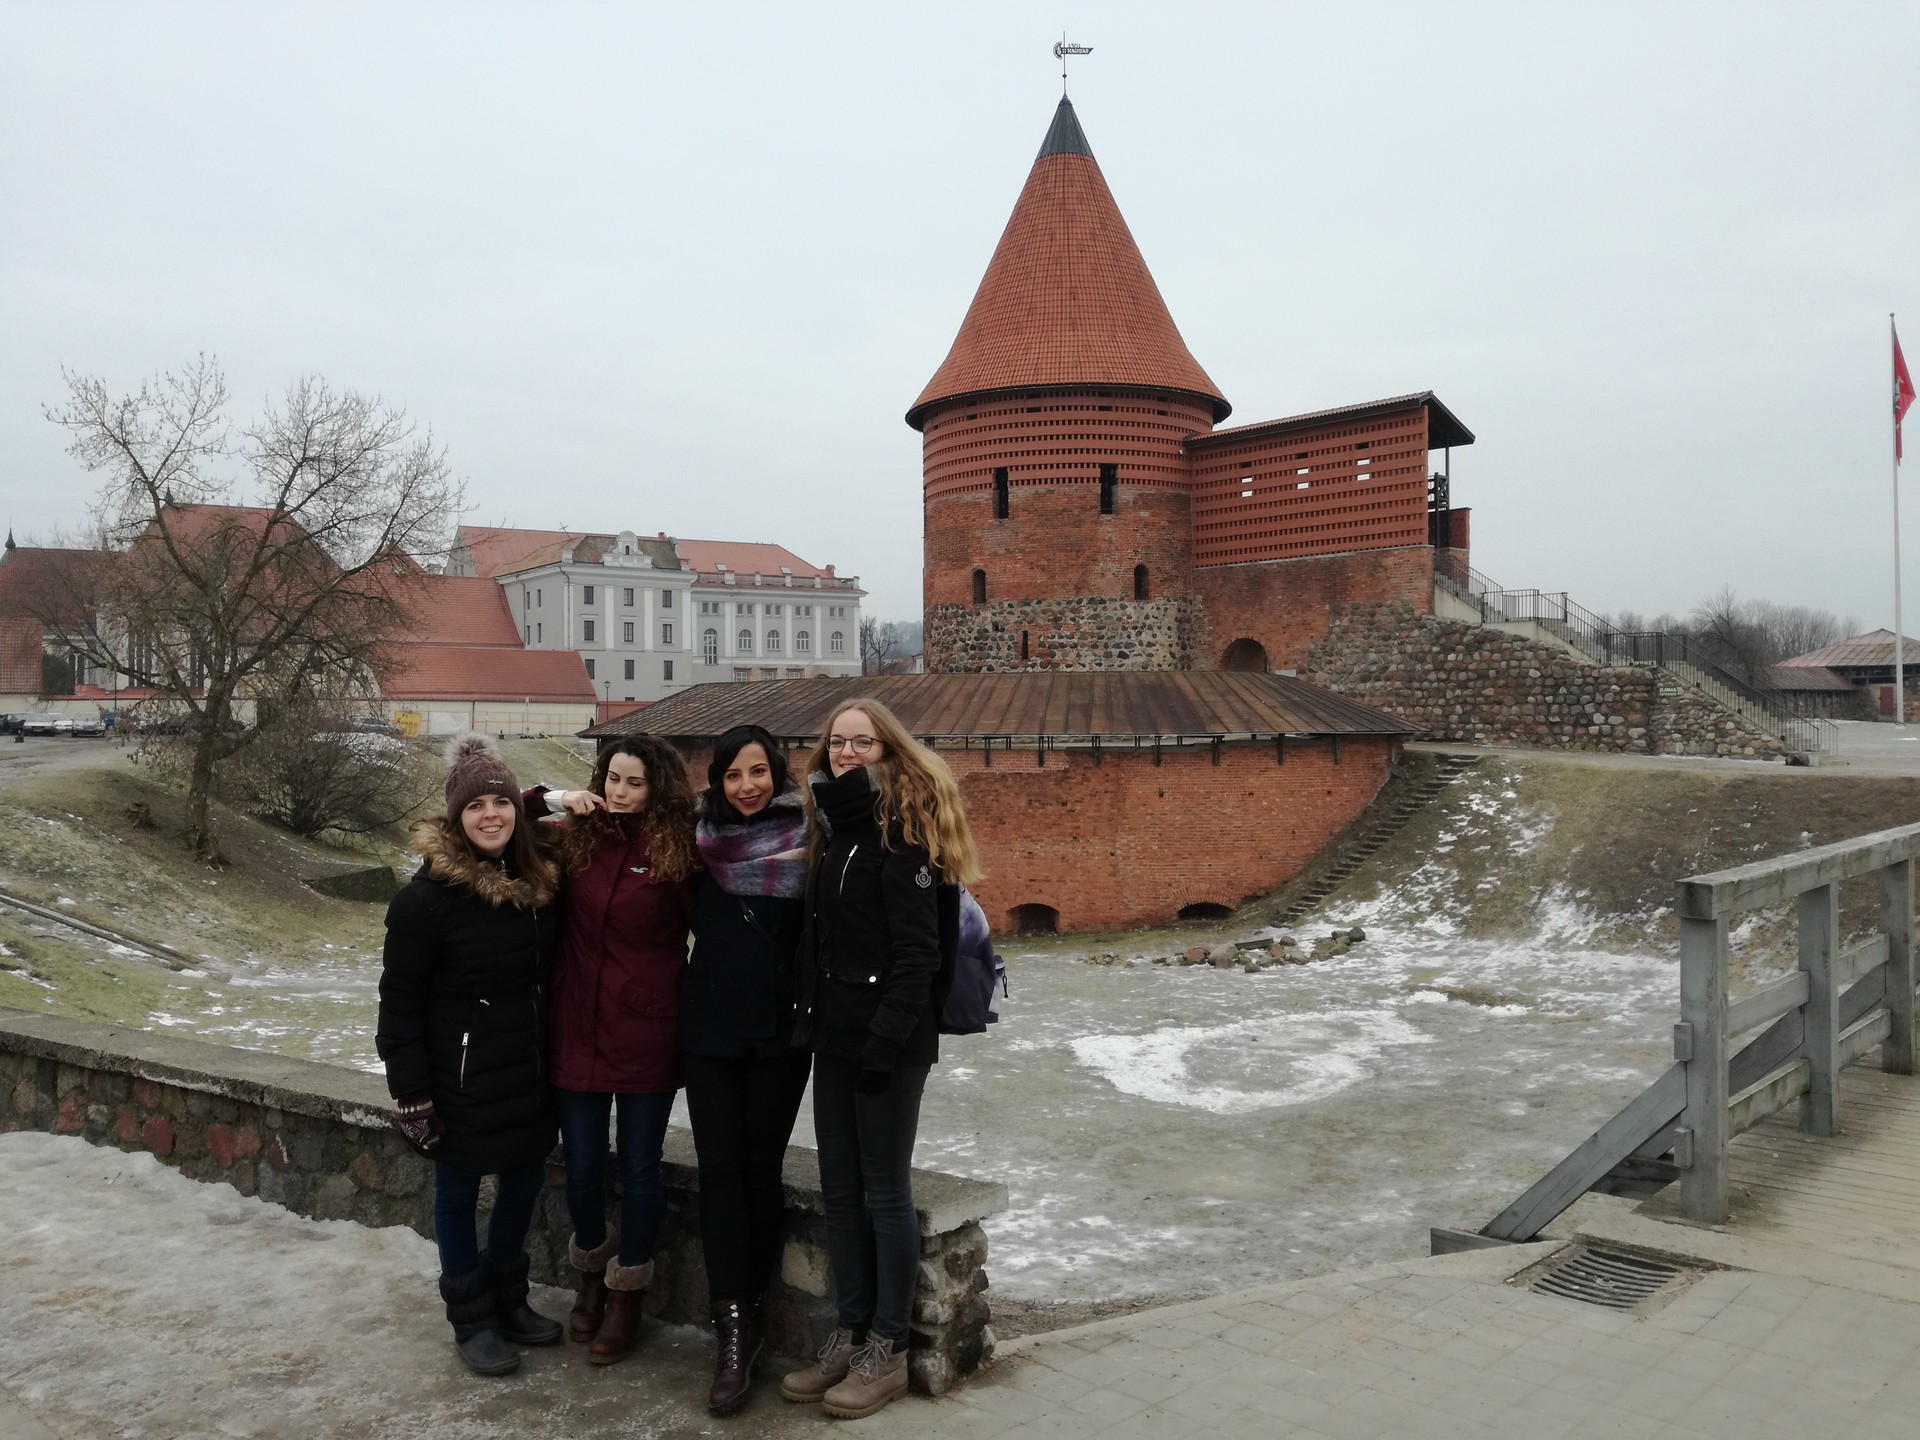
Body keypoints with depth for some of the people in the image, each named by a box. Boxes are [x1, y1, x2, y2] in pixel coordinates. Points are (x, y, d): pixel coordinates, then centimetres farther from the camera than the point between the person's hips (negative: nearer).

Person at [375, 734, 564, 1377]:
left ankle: (508, 1297, 37)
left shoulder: (538, 878, 1)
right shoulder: (430, 893, -16)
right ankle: (471, 1318, 27)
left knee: (525, 1177, 16)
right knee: (459, 1191, 10)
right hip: (463, 1077, -5)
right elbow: (400, 1000, -13)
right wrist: (412, 1093, -14)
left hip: (530, 1071, 6)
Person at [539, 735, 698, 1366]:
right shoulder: (573, 840, 0)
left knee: (639, 1168, 10)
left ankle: (626, 1296, 29)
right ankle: (591, 1273, 41)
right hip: (576, 1031, 3)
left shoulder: (677, 851, -8)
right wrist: (551, 801, -6)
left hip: (647, 1037, -2)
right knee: (582, 1167, 14)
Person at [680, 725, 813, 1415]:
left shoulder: (804, 834, -5)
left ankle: (743, 1313, 21)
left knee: (761, 1169, 7)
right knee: (719, 1170, 1)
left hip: (779, 1031, -2)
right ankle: (734, 1327, 7)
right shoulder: (701, 835, 4)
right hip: (709, 1027, 2)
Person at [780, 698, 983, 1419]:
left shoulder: (905, 826, -11)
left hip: (889, 1039, -8)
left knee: (884, 1191, 2)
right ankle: (851, 1333, 25)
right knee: (839, 1189, 13)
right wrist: (810, 1020, 12)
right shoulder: (834, 826, 13)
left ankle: (887, 1352, 15)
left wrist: (887, 1038, -22)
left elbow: (918, 951, -17)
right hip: (836, 1035, 8)